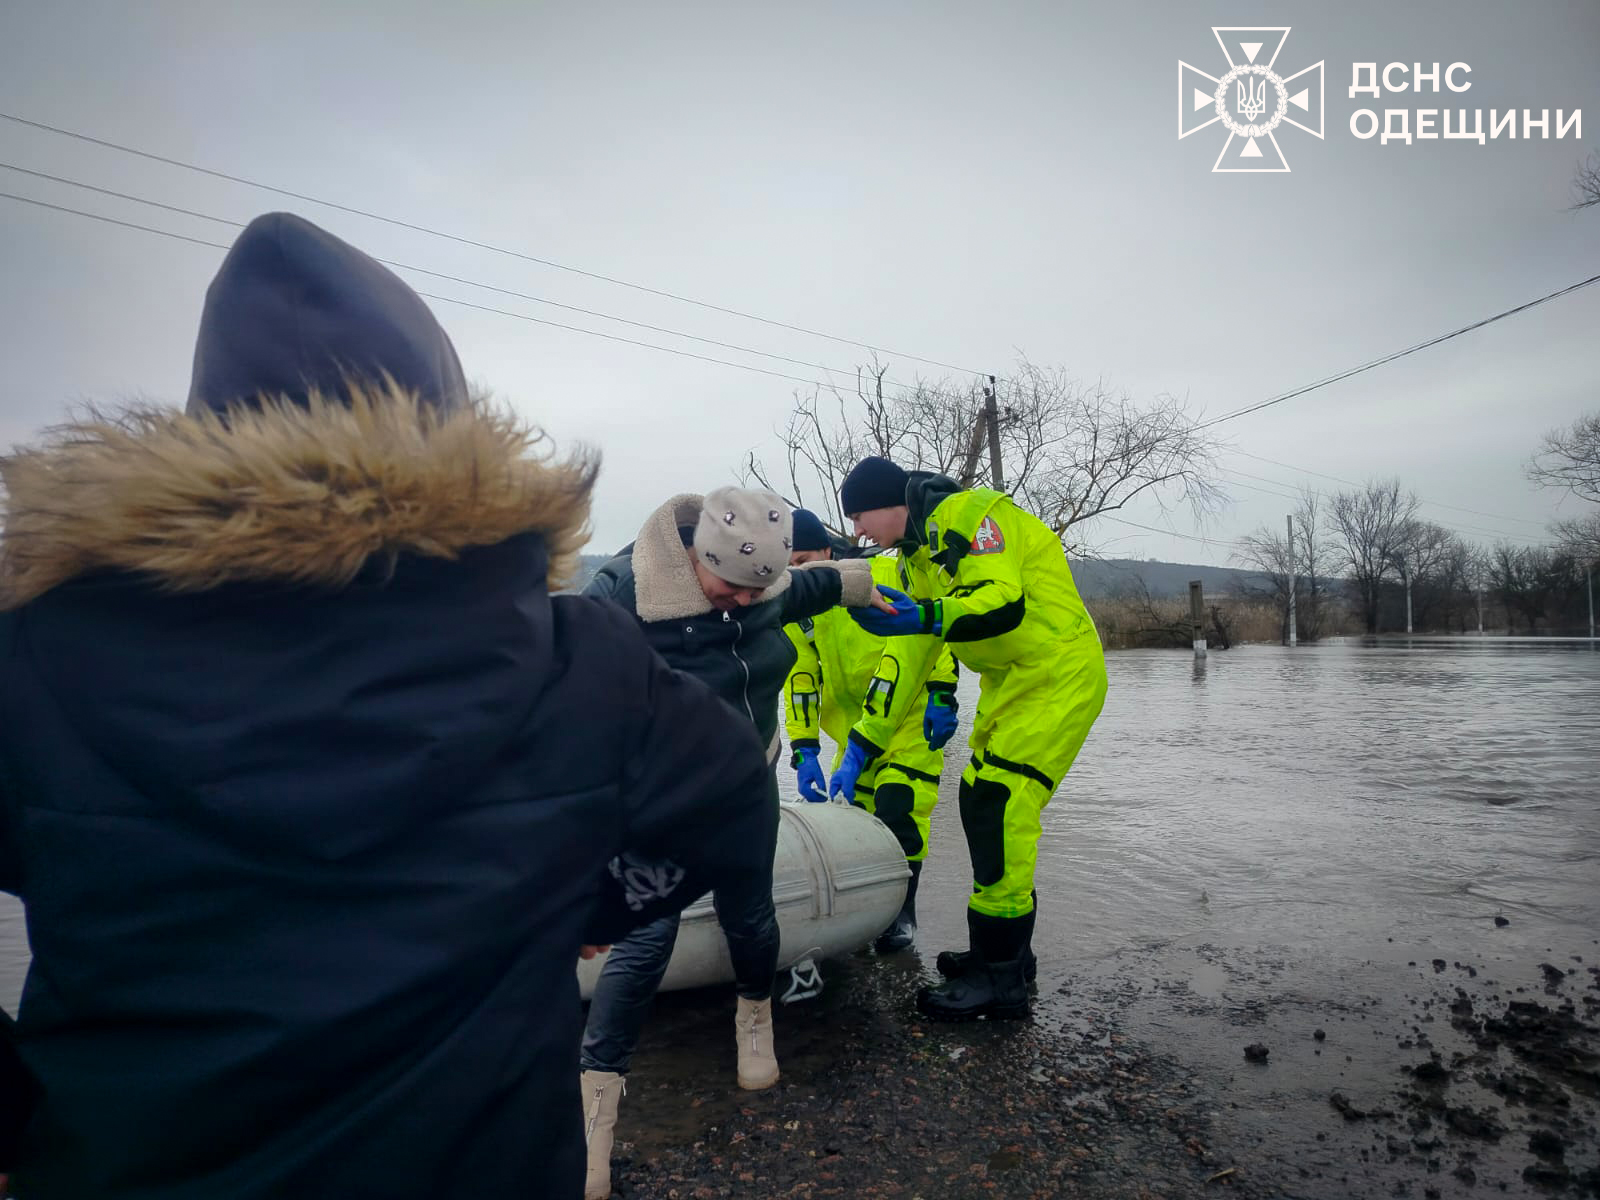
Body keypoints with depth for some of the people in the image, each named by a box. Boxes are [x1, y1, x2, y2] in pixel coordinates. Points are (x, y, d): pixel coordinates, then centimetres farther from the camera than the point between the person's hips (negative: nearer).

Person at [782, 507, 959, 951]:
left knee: (898, 804, -13)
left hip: (913, 710, -5)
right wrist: (804, 751, -13)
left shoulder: (883, 574, -23)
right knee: (850, 805, 6)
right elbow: (800, 679, -6)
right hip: (856, 719, 5)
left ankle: (902, 913, 5)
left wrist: (941, 696, -23)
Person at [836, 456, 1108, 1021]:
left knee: (999, 805, -13)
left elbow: (1006, 602, -29)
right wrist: (858, 751, 6)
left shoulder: (970, 513, -17)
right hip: (1009, 681, 9)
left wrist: (925, 617, -42)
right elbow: (905, 660, 9)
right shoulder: (918, 558, 11)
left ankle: (1000, 977, -2)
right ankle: (1007, 949, 26)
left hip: (1058, 676, -9)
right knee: (981, 802, 10)